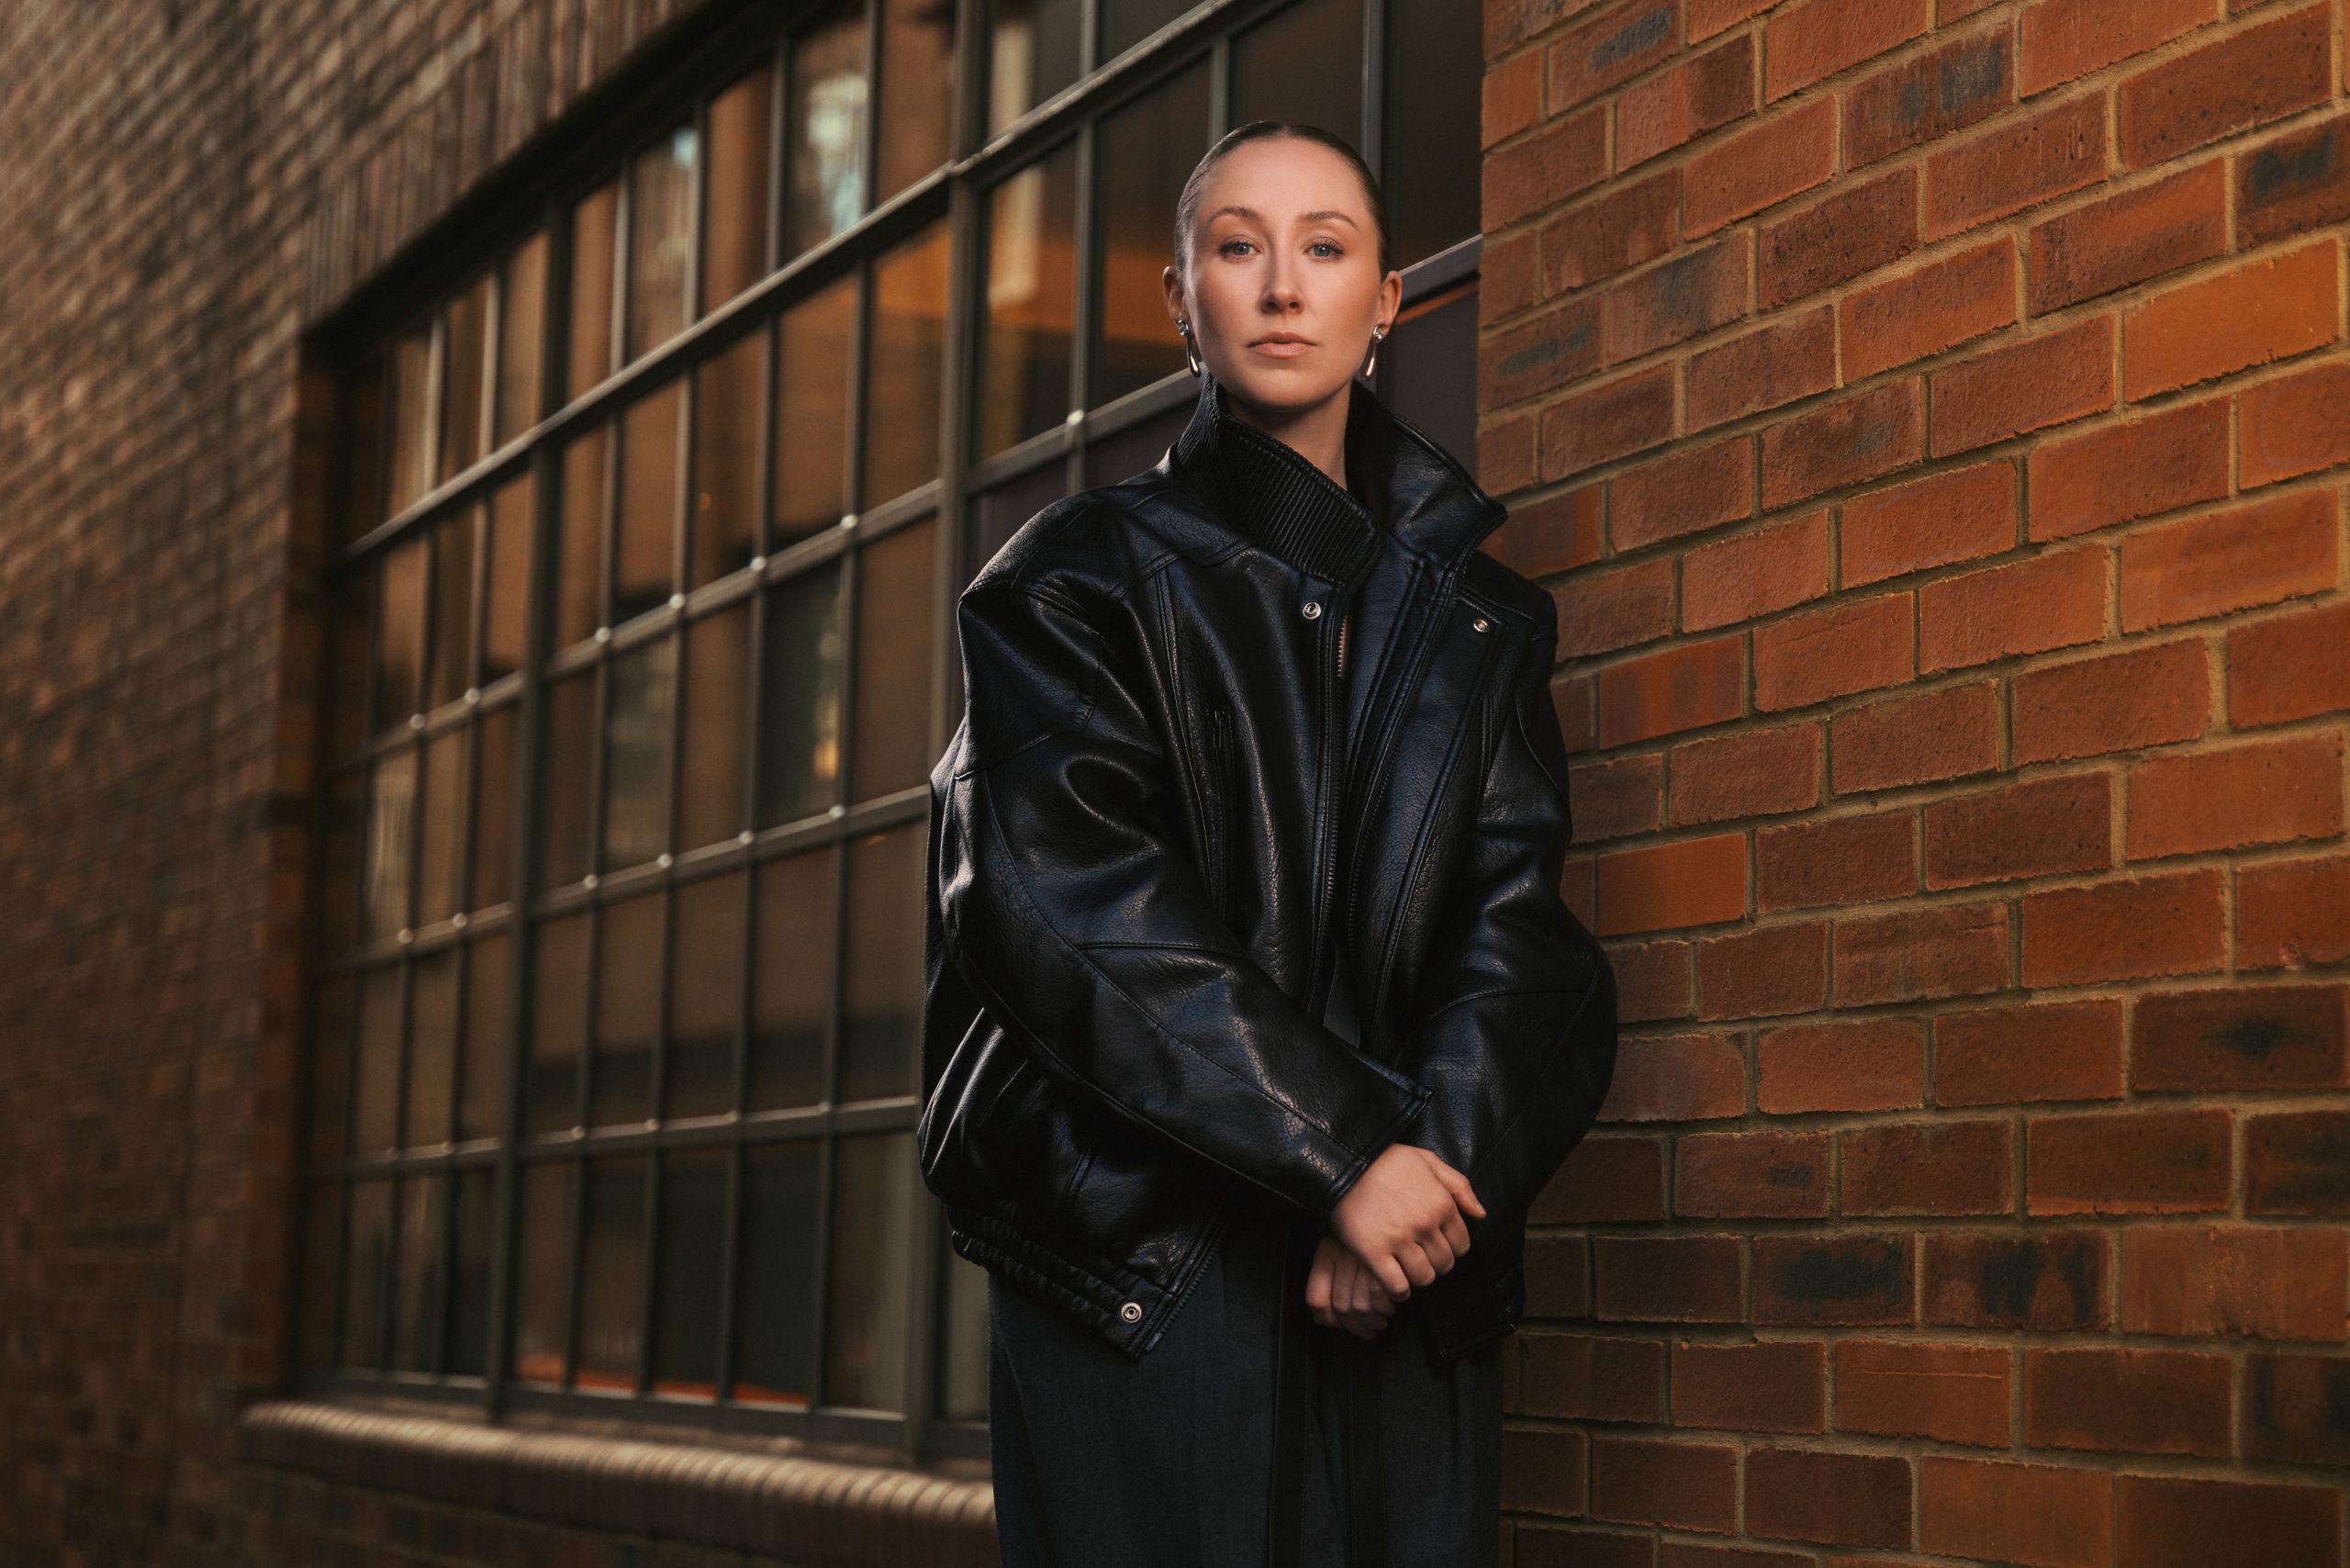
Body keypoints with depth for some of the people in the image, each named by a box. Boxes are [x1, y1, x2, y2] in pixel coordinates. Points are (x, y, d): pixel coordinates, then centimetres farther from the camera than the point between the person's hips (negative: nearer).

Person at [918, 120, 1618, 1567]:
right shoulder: (1083, 578, 5)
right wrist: (1344, 1152, -16)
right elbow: (1082, 908, -8)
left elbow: (1518, 921, 4)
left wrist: (1431, 1155, -15)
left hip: (1405, 1285, 3)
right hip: (1144, 1267, -3)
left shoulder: (1478, 617, 16)